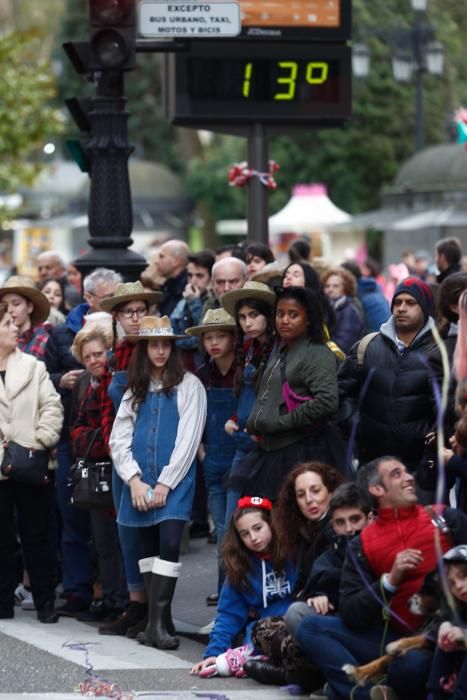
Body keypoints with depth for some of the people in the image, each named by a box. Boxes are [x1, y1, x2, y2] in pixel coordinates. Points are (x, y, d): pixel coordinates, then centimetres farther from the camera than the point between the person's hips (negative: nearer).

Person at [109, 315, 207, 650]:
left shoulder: (189, 385, 0)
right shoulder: (136, 390, 14)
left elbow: (188, 438, -7)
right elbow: (119, 438, 9)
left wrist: (165, 484, -11)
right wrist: (134, 480, -6)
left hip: (175, 480, -5)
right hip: (140, 481, 5)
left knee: (169, 544, -16)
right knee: (149, 547, 6)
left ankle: (159, 622, -17)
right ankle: (157, 619, 10)